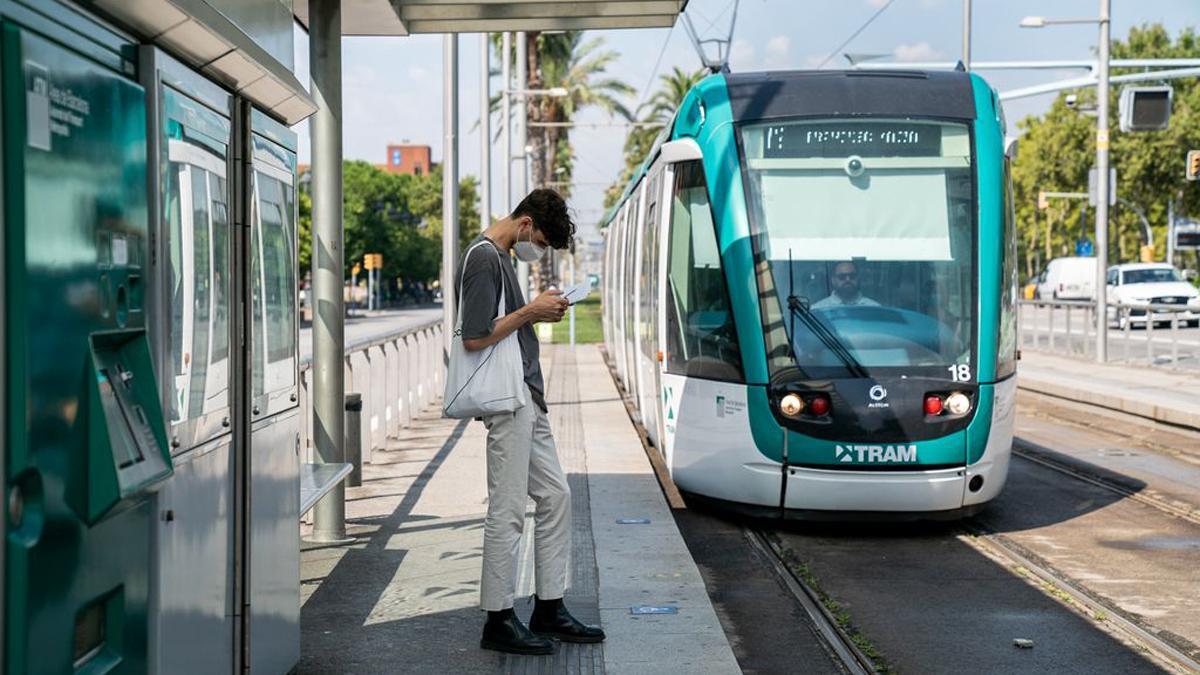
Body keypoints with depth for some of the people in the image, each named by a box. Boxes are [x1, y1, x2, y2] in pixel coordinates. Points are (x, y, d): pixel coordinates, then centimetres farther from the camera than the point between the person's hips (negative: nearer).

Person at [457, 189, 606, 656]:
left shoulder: (500, 257, 18)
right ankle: (498, 622, 5)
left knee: (555, 496, 12)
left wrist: (539, 314, 9)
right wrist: (530, 311, -13)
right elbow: (474, 339, -20)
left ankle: (549, 609, 20)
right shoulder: (484, 258, -14)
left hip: (527, 399, 11)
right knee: (507, 512, -4)